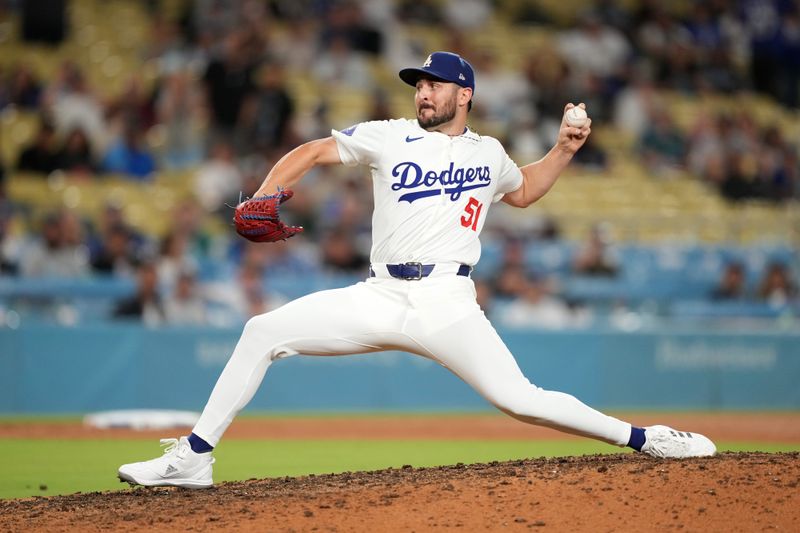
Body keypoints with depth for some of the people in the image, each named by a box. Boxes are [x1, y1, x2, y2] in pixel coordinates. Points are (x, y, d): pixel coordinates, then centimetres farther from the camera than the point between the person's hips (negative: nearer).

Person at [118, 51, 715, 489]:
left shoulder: (488, 153, 13)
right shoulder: (390, 137, 9)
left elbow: (523, 190, 33)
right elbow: (313, 151, 11)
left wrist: (565, 149, 18)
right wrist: (268, 192, -6)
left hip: (447, 302, -1)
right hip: (380, 297, 1)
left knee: (519, 398, -17)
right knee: (263, 331, -12)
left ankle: (643, 439, -3)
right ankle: (193, 458, -7)